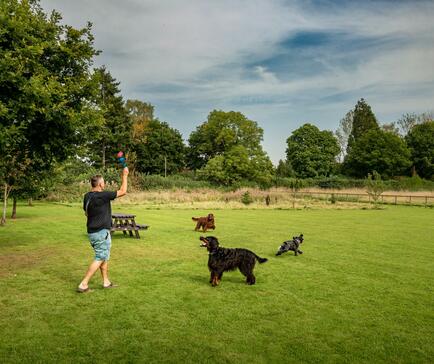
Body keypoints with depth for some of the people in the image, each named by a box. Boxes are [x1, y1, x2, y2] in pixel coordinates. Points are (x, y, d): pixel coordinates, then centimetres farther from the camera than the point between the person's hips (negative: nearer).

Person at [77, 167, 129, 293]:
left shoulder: (87, 196, 5)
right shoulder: (102, 196, -20)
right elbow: (123, 191, -14)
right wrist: (125, 176, -5)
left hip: (92, 232, 9)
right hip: (101, 232, -9)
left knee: (104, 257, 18)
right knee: (100, 259, -1)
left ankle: (106, 282, 27)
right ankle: (83, 285, -1)